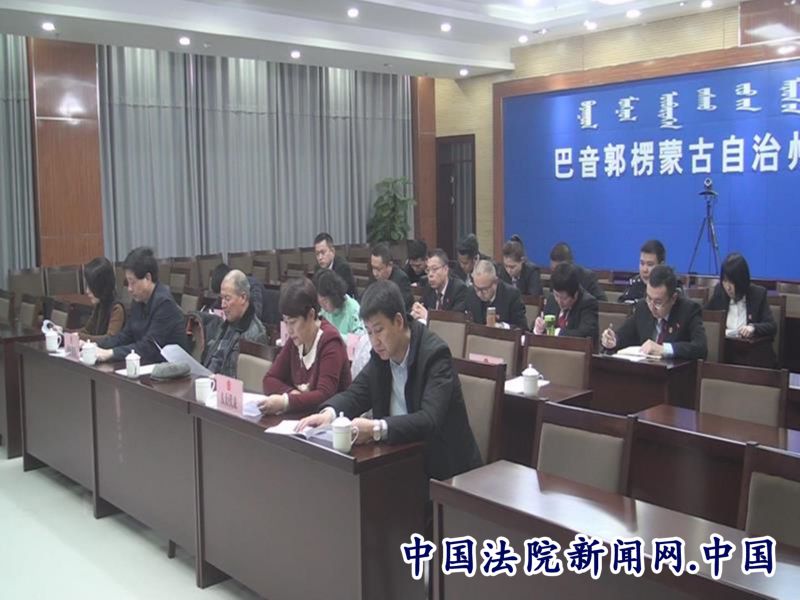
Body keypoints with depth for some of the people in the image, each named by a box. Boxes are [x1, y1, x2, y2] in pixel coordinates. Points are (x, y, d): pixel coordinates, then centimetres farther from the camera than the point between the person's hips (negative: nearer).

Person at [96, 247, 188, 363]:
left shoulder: (164, 302, -17)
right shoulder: (138, 301, 7)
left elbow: (149, 347, -21)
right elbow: (125, 336, 11)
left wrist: (111, 353, -26)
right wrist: (95, 346, -3)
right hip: (149, 364, 7)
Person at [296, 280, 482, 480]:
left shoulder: (435, 353, -19)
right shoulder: (382, 352, 1)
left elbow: (430, 420, -29)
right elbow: (356, 393, 8)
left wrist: (377, 428, -41)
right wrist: (329, 412, -13)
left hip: (444, 466, -6)